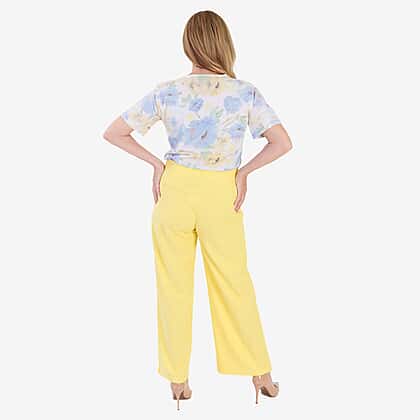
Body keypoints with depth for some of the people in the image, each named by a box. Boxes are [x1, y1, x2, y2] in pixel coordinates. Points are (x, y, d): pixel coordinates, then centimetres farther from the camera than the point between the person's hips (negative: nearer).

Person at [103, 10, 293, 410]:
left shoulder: (166, 92, -5)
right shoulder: (246, 93, -6)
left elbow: (113, 133, -2)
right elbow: (282, 143, -11)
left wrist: (156, 163, 3)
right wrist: (245, 170, -1)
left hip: (175, 190, 0)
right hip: (222, 196, 0)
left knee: (174, 287, 12)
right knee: (234, 285, 14)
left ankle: (178, 380, 25)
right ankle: (260, 375, 26)